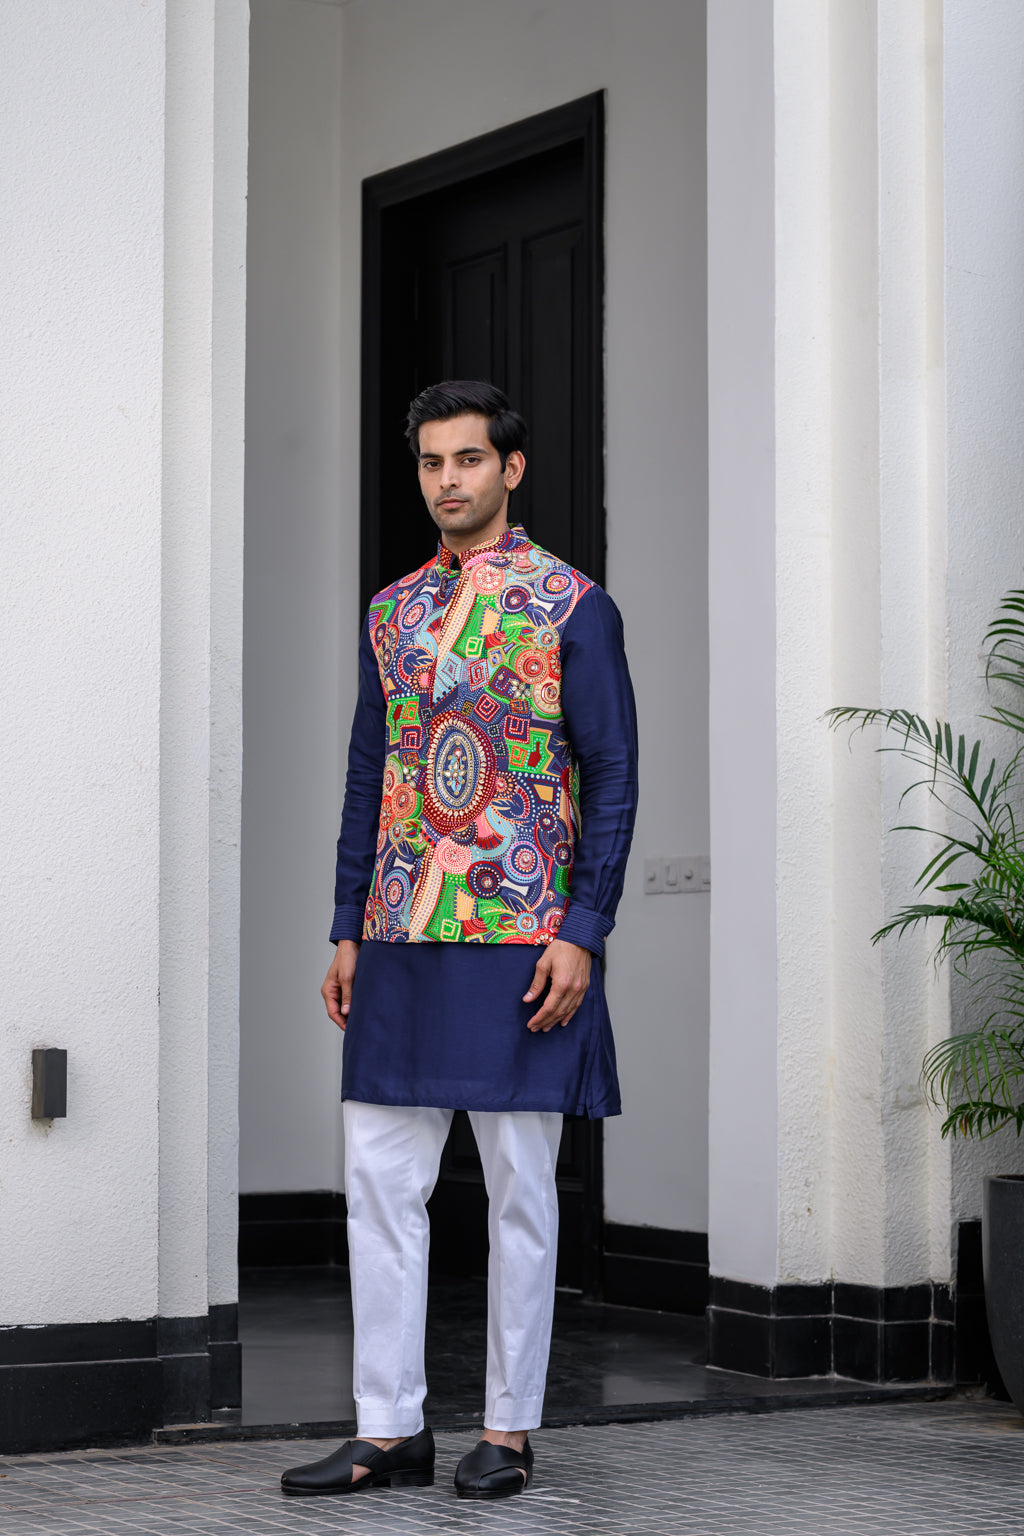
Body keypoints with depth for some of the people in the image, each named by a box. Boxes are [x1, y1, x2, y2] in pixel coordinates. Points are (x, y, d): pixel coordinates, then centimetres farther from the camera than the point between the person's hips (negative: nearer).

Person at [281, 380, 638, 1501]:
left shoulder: (572, 607, -3)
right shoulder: (392, 611, 12)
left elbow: (611, 779, -5)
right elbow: (367, 777, 15)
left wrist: (582, 935, -12)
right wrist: (348, 931, 10)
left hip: (521, 939, -5)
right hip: (402, 944, 5)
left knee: (518, 1187, 3)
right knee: (380, 1183, 4)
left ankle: (509, 1430, 12)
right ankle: (389, 1430, 11)